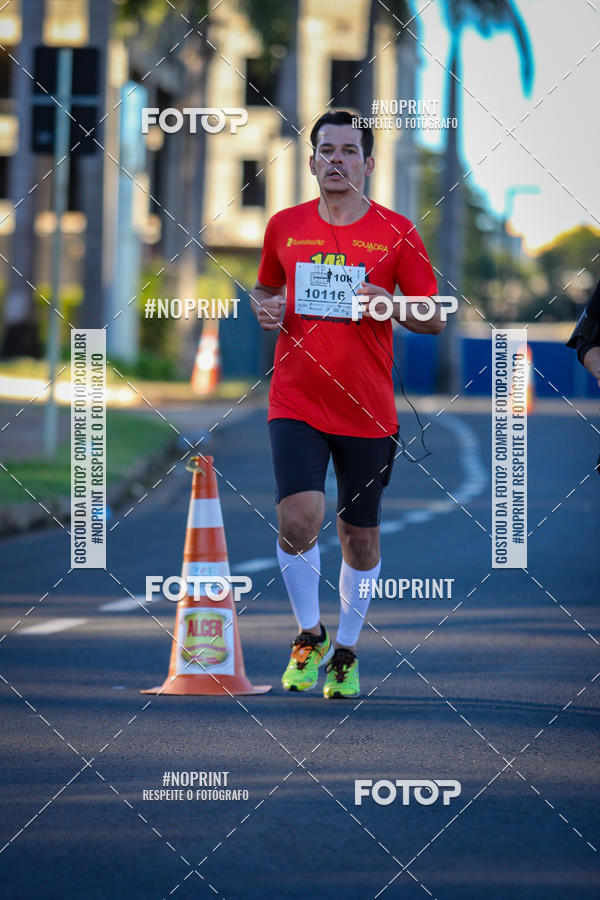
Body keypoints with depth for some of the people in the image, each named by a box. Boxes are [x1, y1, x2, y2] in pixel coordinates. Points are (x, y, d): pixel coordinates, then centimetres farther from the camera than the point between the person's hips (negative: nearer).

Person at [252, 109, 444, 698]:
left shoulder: (395, 232, 0)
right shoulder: (285, 227, 6)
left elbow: (435, 319, 4)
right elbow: (266, 288, 23)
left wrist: (391, 305, -16)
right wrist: (264, 307, 0)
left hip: (367, 408, 0)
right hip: (295, 402, 0)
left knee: (360, 536, 7)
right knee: (299, 520, -17)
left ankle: (345, 650, 27)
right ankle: (308, 635, 5)